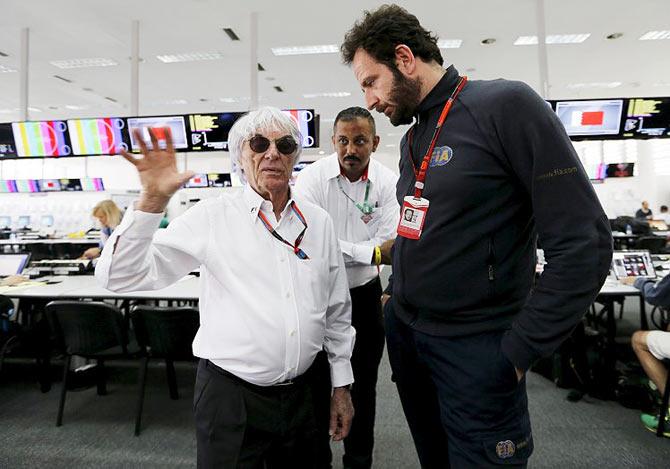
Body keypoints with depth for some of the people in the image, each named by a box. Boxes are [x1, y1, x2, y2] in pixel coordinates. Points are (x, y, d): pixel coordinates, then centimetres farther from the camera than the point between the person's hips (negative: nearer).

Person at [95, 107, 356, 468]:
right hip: (231, 395, -4)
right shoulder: (212, 217, -9)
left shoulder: (318, 222, 2)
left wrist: (341, 387, 11)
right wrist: (152, 201, -25)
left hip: (299, 394, 5)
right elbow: (121, 276, -11)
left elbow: (337, 312, 8)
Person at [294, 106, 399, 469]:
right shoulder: (313, 176, -12)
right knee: (317, 383, 11)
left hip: (364, 293, 2)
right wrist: (368, 252, -22)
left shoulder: (387, 183, -7)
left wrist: (338, 249, -26)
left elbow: (390, 247, -15)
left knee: (364, 383, 15)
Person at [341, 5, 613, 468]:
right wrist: (397, 294, 13)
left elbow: (585, 243, -18)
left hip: (475, 345, -7)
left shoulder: (506, 105, -14)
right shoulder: (411, 140, 9)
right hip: (404, 331, 7)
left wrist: (519, 351, -16)